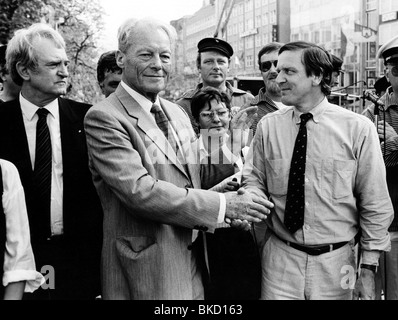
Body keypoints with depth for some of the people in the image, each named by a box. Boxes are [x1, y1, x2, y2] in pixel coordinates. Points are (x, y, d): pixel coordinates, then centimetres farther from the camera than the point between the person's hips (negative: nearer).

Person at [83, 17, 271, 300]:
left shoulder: (178, 112, 10)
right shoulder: (104, 117, -14)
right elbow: (139, 191, -23)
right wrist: (222, 205, -20)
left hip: (191, 263, 7)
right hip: (143, 272, -7)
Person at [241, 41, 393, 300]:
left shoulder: (358, 128, -7)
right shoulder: (268, 126, -1)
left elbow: (375, 205, -4)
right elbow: (254, 180, 6)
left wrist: (368, 269, -5)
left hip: (336, 265, -1)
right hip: (279, 261, 1)